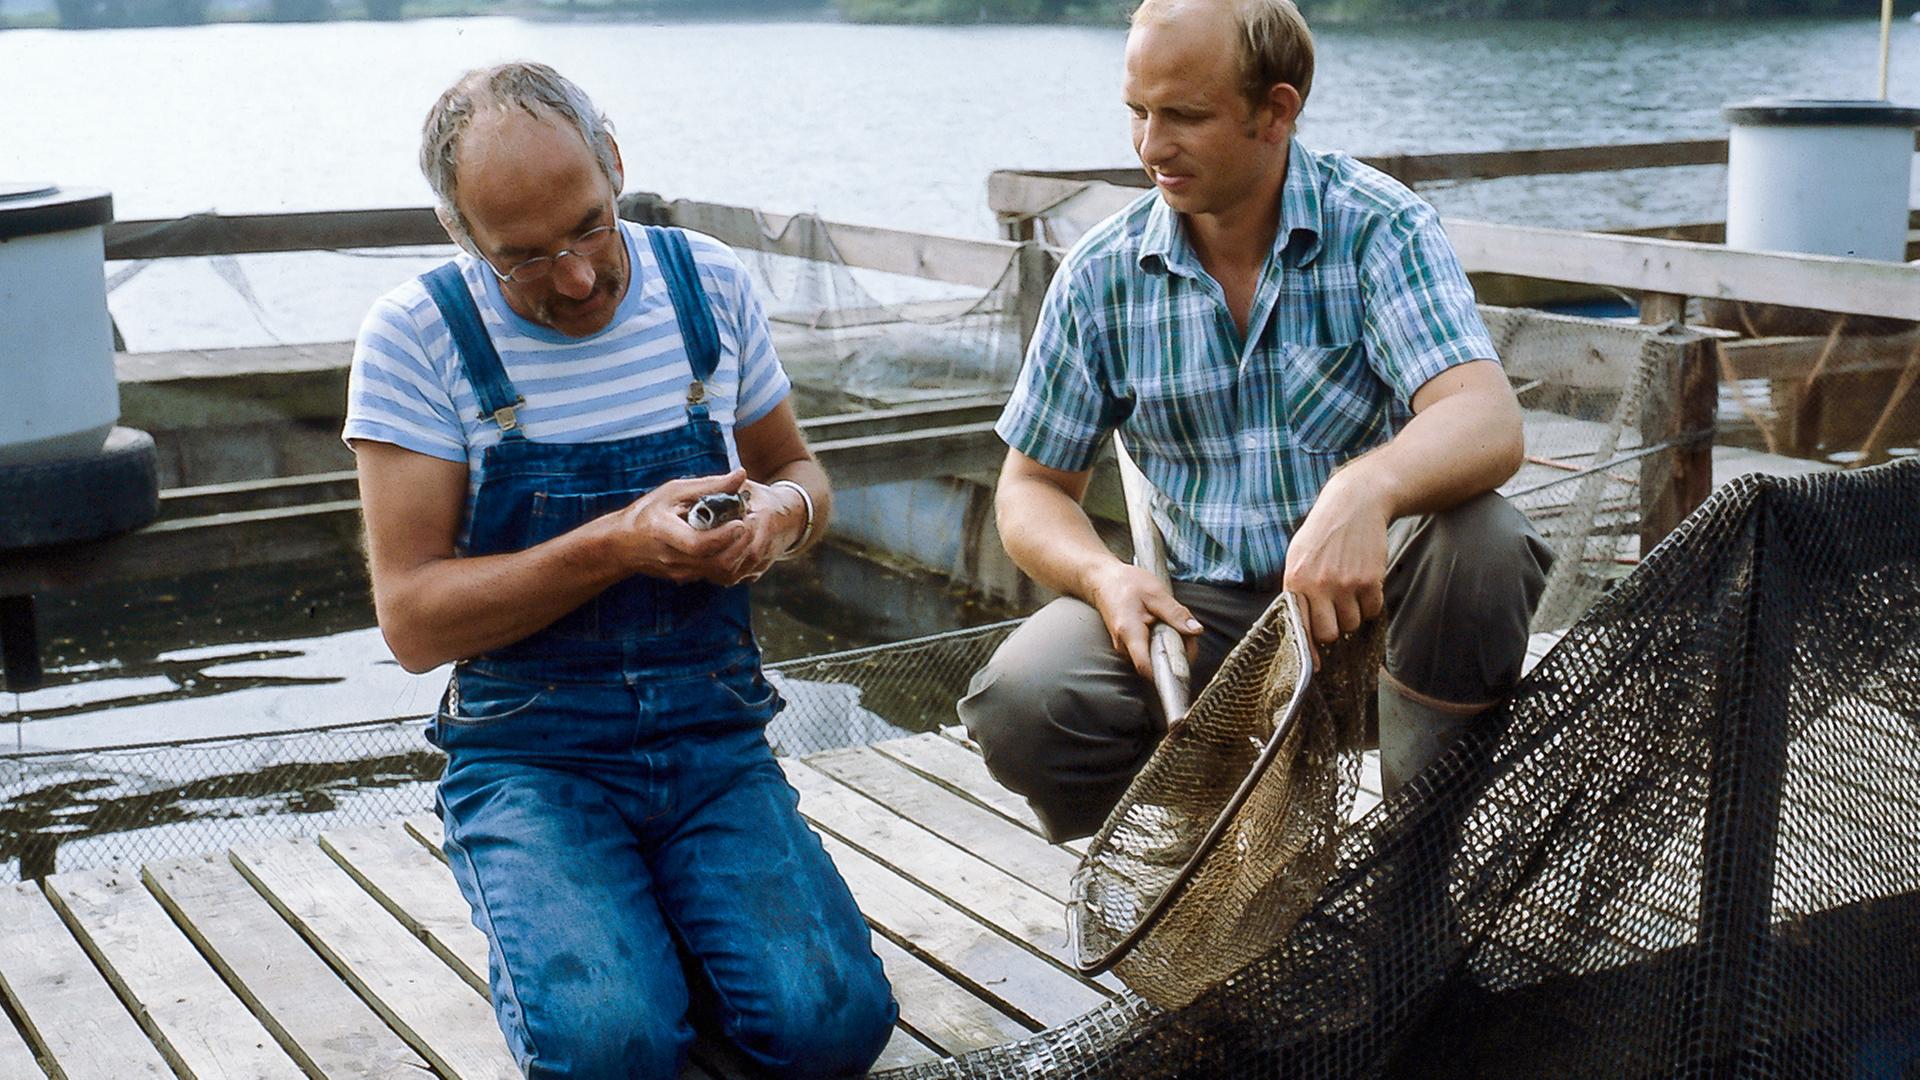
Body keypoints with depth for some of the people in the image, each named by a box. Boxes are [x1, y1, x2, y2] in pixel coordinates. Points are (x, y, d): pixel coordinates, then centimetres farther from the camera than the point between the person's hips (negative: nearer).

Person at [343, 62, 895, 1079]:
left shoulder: (709, 281, 1)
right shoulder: (416, 335, -10)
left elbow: (798, 473, 17)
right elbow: (412, 621, -12)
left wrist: (780, 515, -9)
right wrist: (619, 546, -24)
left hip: (714, 739, 3)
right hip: (529, 754, -2)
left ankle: (657, 925, 12)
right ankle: (556, 929, 8)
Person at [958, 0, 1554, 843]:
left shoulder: (1378, 227, -9)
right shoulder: (1102, 276, 0)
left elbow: (1488, 423, -23)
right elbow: (1032, 487, 7)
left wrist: (1367, 488, -46)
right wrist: (1103, 576, -16)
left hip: (1365, 586, -1)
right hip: (1202, 613, 2)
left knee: (1480, 544, -34)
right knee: (1017, 704, -26)